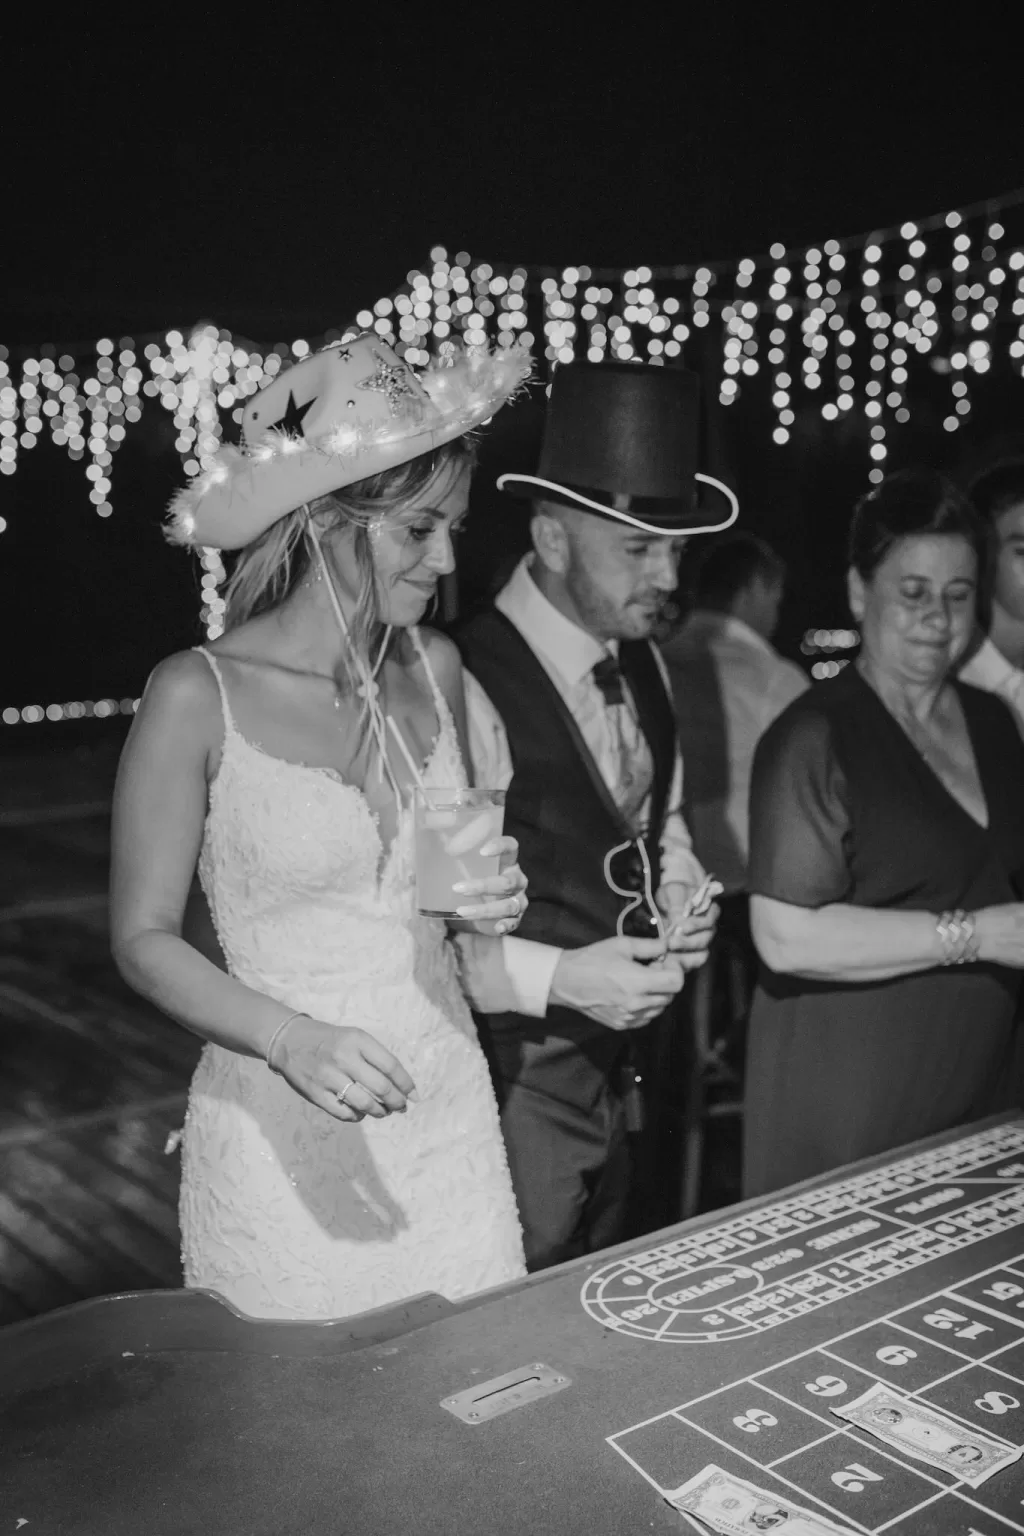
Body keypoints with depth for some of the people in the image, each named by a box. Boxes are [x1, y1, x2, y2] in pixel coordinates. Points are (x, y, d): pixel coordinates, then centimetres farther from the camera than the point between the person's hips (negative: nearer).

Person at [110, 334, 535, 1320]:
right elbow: (143, 940, -8)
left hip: (448, 1116, 4)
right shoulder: (199, 697, -12)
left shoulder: (434, 668, 2)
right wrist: (291, 1040, -22)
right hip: (288, 1141, -4)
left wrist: (488, 899, -5)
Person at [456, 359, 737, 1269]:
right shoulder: (468, 689, -22)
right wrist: (556, 979, -25)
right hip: (515, 1079, -8)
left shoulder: (643, 667, 4)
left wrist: (680, 897, 0)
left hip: (616, 1064, 8)